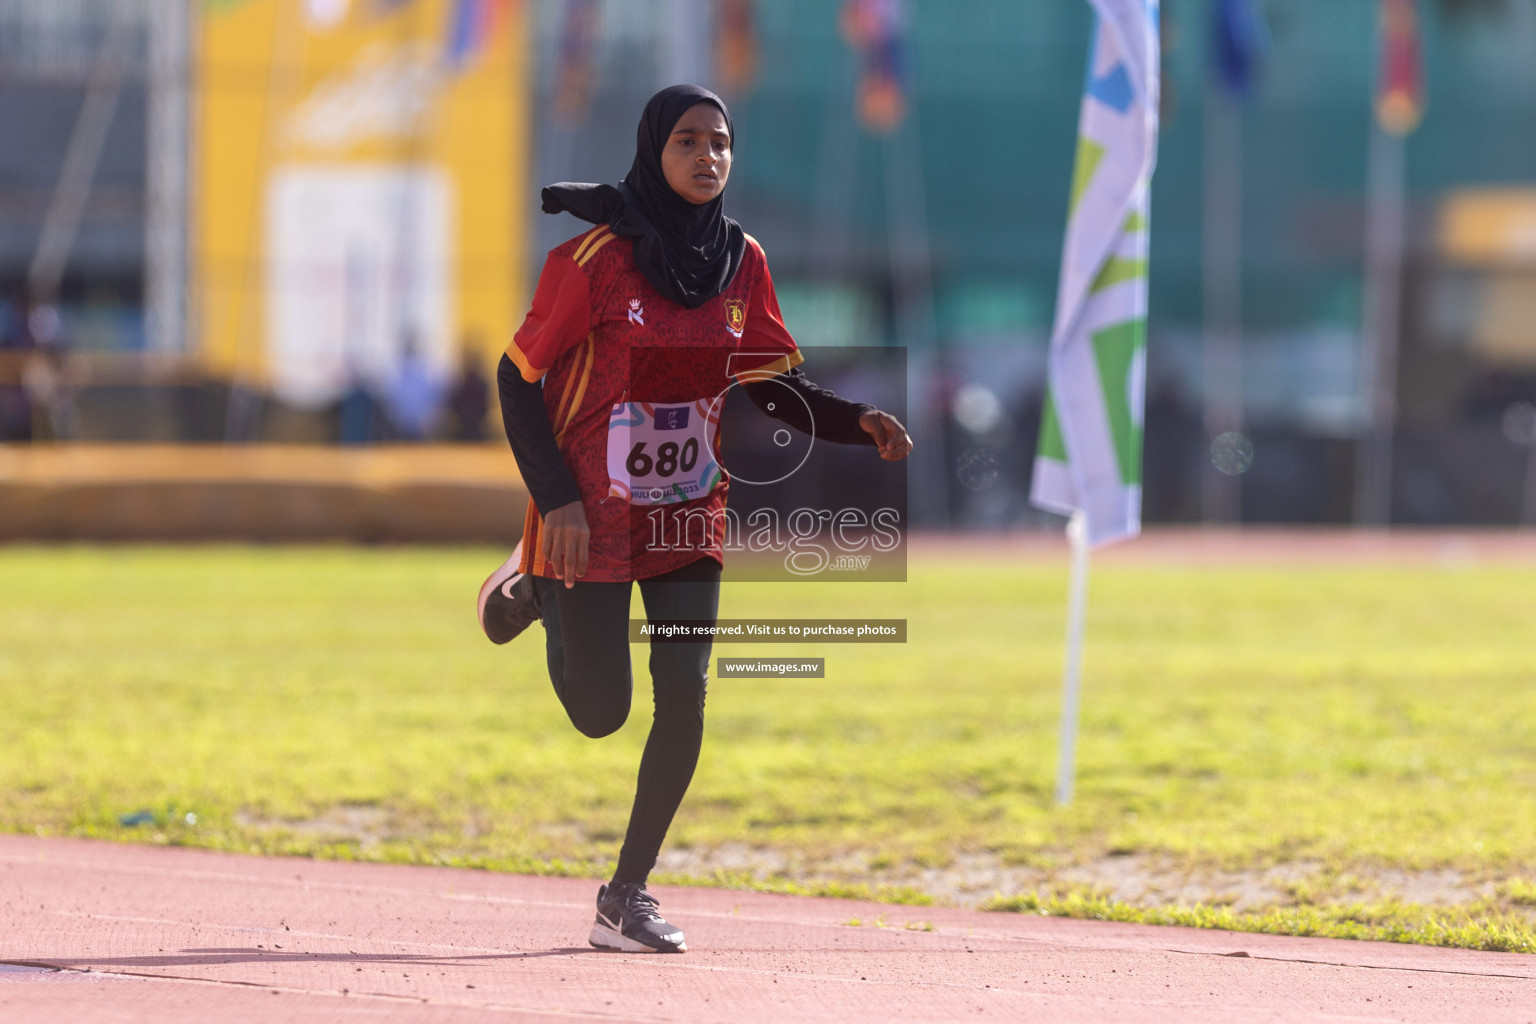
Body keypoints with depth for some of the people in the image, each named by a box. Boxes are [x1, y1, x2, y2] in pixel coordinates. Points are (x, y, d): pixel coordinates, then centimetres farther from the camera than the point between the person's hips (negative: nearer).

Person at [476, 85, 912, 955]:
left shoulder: (741, 261, -1)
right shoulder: (597, 258, -16)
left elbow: (776, 384, 7)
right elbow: (519, 375, -11)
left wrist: (857, 424, -11)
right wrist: (555, 498, -19)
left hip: (690, 508, 4)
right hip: (593, 511, -4)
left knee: (684, 695, -6)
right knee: (600, 712, 0)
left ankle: (627, 896, 6)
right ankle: (541, 590, 32)